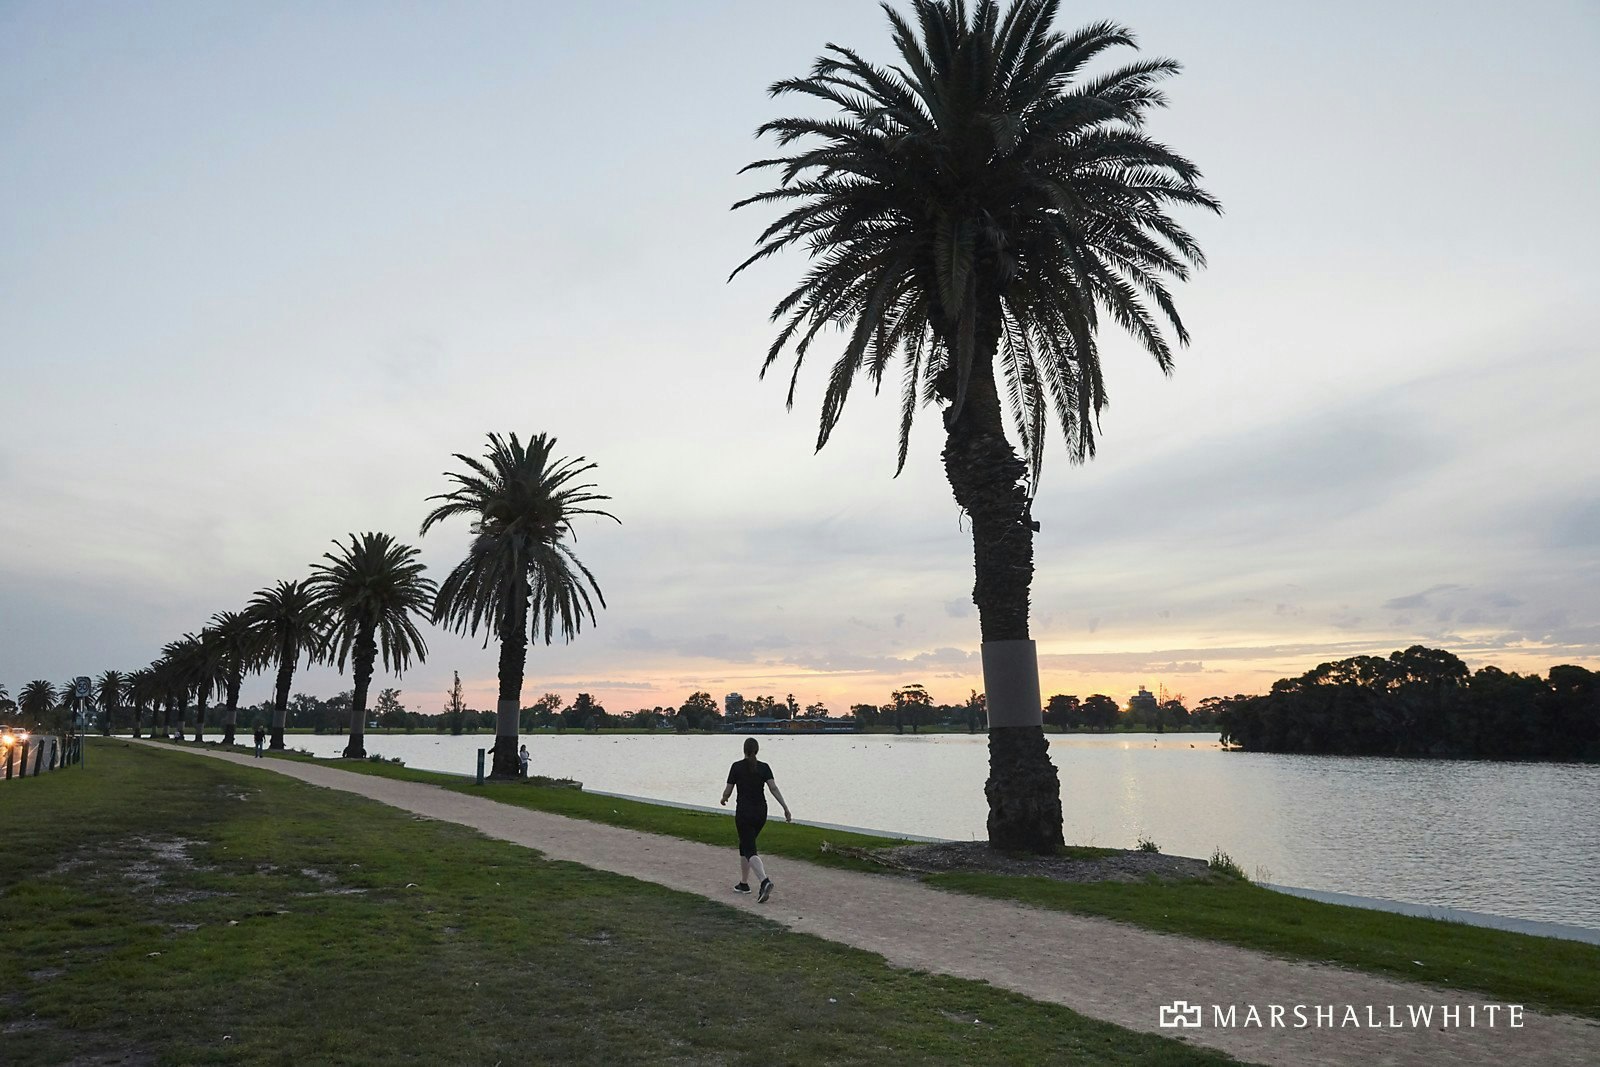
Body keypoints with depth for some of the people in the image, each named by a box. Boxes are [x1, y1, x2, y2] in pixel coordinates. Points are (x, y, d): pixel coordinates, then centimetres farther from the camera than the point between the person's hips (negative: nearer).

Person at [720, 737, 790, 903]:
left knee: (749, 850, -6)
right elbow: (774, 789, -9)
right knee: (745, 845, 23)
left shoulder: (737, 767, -7)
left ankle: (765, 881, -28)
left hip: (744, 813, -5)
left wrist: (723, 799, 19)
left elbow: (728, 791, -3)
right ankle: (744, 883, 28)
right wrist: (786, 808, -12)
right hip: (761, 812, 5)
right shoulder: (764, 768, 1)